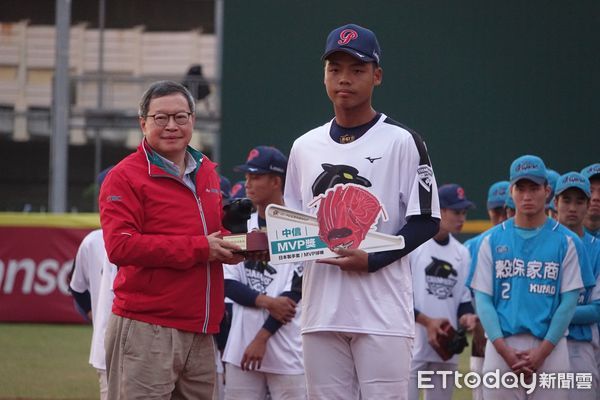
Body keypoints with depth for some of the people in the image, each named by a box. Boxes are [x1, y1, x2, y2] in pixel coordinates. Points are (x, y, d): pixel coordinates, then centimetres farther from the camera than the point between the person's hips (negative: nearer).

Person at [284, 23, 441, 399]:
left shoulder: (402, 142, -1)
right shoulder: (305, 147, 15)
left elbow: (427, 222, -3)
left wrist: (372, 259, -16)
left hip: (383, 312, -5)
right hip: (321, 311, 5)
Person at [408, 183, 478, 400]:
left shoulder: (462, 252, 14)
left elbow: (464, 297, 17)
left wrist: (466, 315, -6)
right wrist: (427, 321, -17)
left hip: (446, 349, 7)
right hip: (413, 348, -6)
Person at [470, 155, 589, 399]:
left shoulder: (566, 241, 6)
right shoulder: (492, 240, 10)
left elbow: (569, 301, 1)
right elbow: (483, 299, 4)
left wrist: (541, 352, -9)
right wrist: (504, 350, -9)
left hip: (550, 349, -1)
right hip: (501, 347, 1)